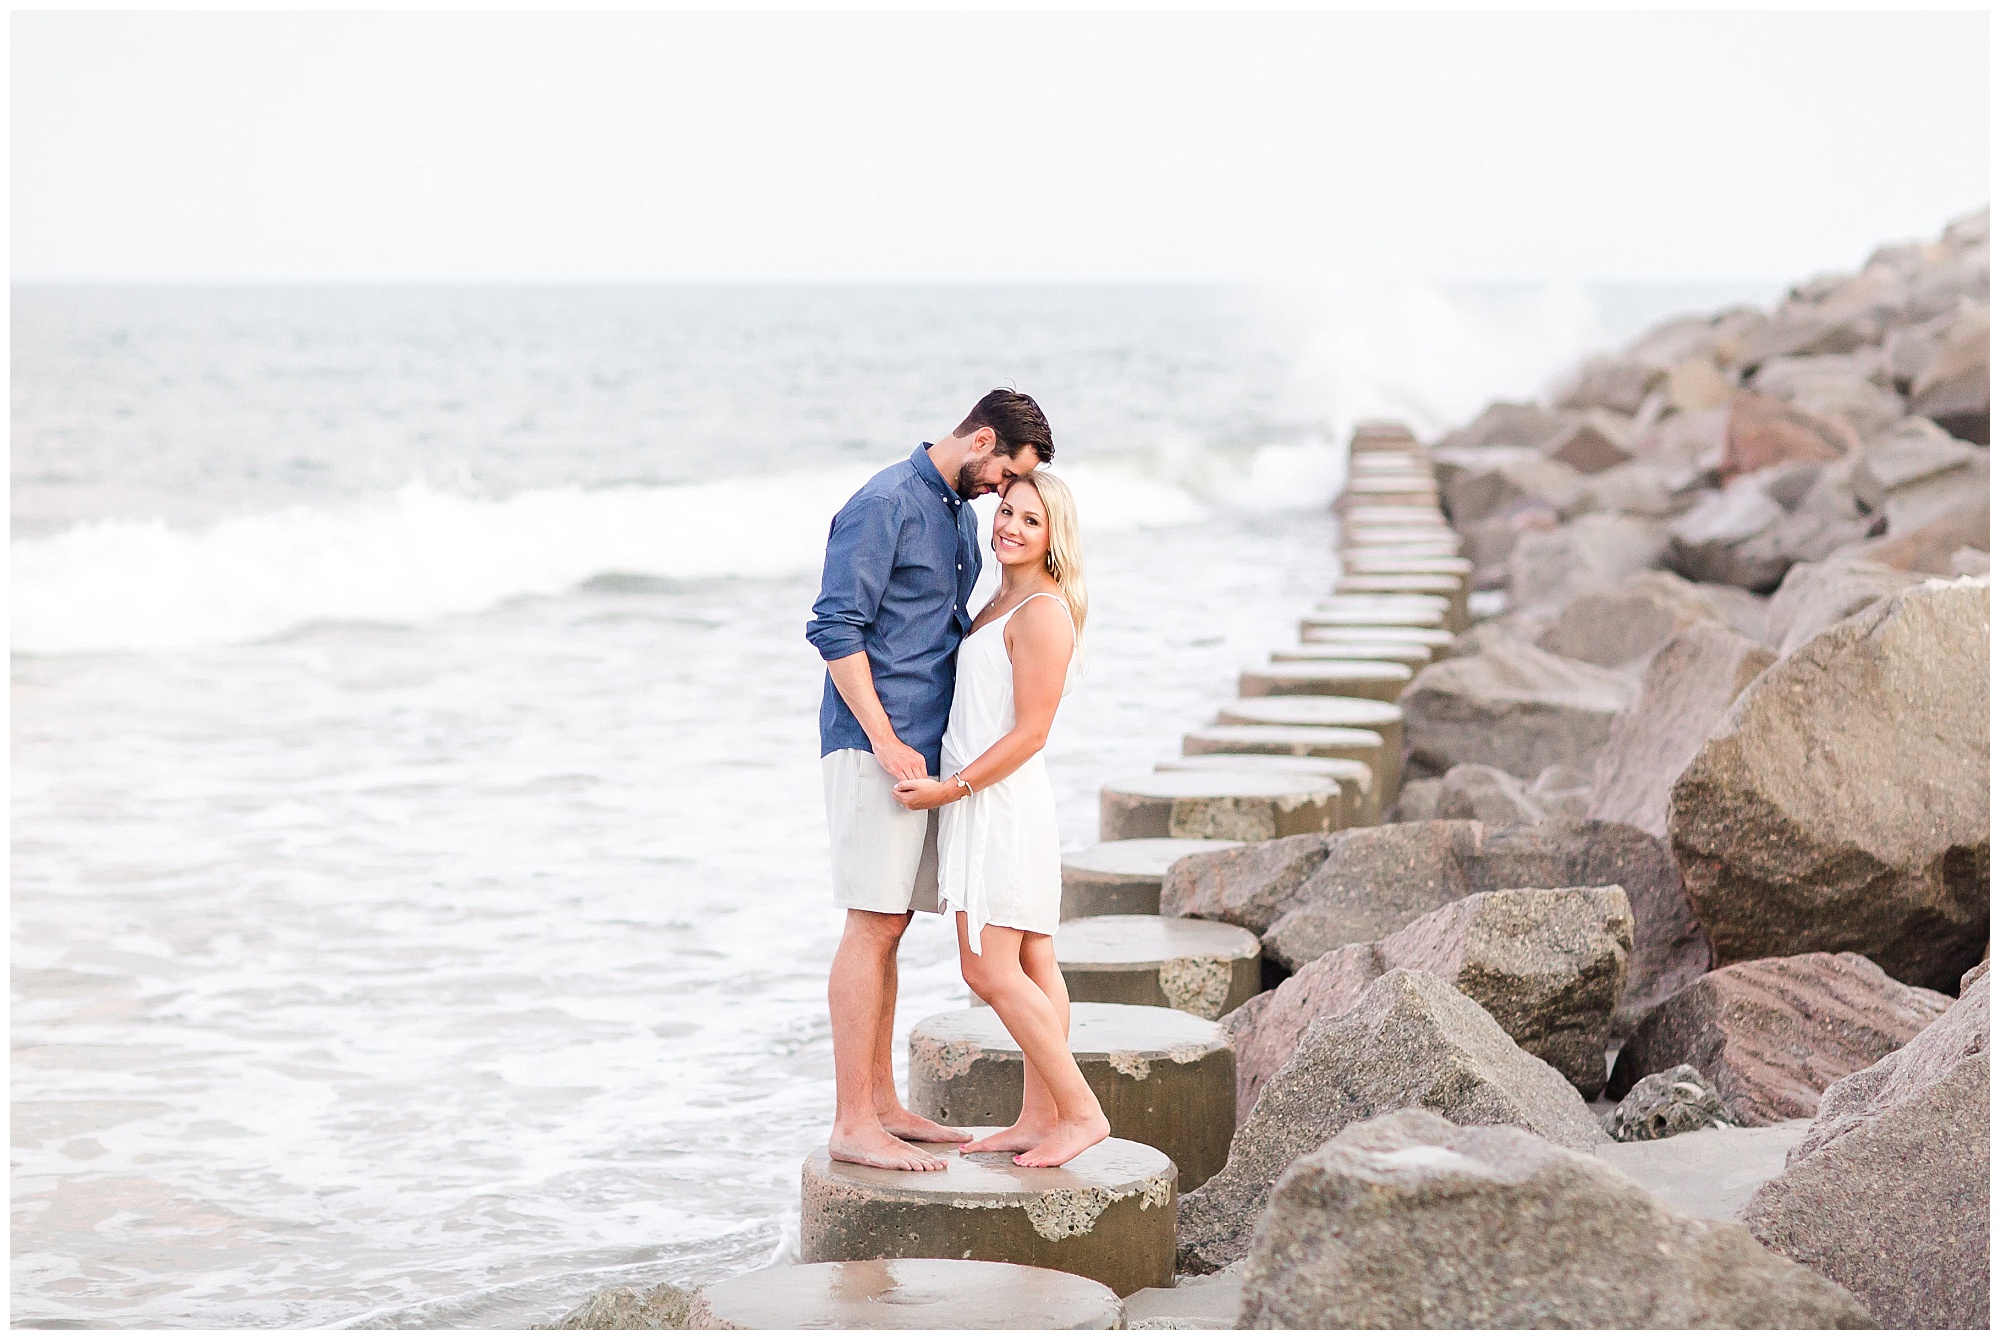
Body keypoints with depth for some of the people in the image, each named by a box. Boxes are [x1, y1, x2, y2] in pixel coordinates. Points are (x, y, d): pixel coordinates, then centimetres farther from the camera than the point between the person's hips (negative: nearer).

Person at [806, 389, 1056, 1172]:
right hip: (875, 745, -9)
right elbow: (836, 629, -17)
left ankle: (879, 1104, 18)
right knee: (872, 925, -10)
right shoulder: (885, 504, -12)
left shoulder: (961, 512, 17)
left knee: (889, 925, 12)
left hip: (923, 747, 9)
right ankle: (853, 1124, -9)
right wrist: (884, 739, -18)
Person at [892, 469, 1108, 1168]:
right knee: (1030, 964, 9)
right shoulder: (1003, 604, 15)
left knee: (989, 968, -11)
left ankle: (1081, 1111, -7)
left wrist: (951, 788, -17)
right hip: (990, 803, 10)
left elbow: (1029, 732, -18)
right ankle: (1039, 1117, 12)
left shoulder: (1043, 611, -15)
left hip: (1001, 802, -10)